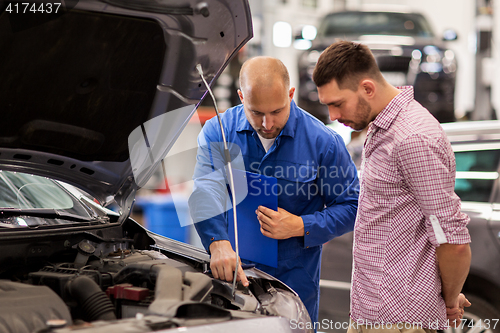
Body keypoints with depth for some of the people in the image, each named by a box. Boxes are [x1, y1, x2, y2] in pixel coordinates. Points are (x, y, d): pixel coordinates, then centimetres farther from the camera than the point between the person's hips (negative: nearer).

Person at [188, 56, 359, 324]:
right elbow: (206, 187, -21)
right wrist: (218, 242, -39)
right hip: (228, 273, 2)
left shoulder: (323, 142, -9)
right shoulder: (217, 131, -5)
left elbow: (351, 206, -3)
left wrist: (300, 227, -18)